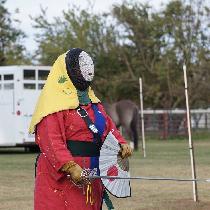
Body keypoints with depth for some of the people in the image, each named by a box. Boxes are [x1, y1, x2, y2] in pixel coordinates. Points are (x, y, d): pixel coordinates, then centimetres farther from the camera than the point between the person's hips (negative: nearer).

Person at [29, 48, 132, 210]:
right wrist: (70, 167, -29)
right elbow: (51, 141, -19)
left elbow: (108, 125, 21)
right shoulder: (54, 101, -9)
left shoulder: (91, 100, 20)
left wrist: (121, 143, 1)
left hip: (91, 179, 8)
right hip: (62, 177, -8)